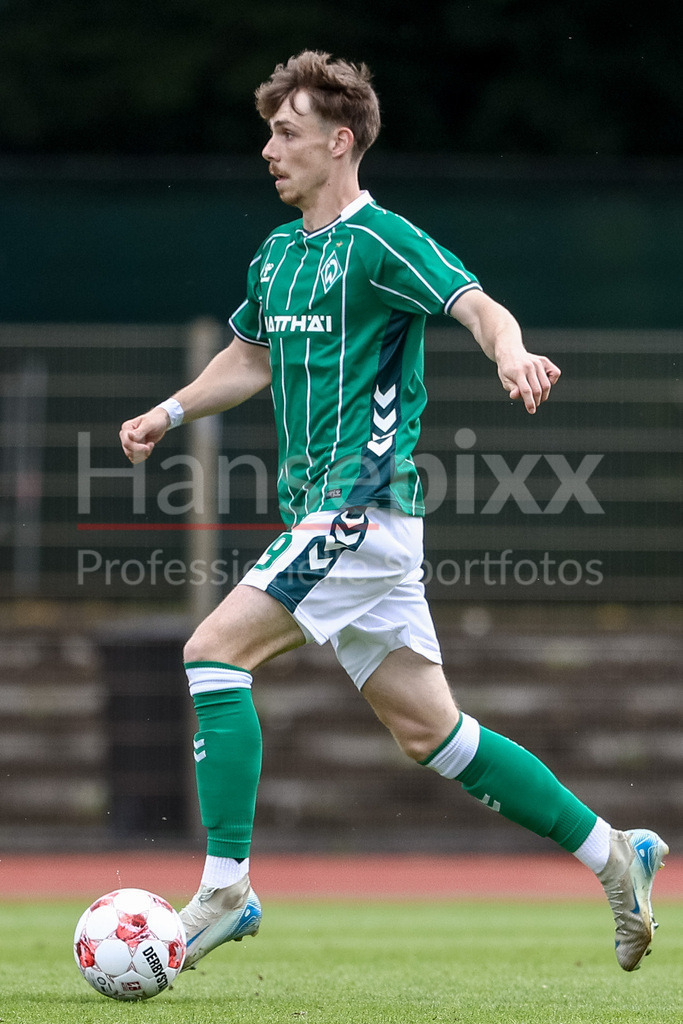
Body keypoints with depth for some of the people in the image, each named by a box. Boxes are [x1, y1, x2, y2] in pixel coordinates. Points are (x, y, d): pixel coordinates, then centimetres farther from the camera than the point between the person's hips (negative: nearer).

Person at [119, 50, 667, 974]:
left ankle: (225, 889, -14)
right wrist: (170, 412, 19)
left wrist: (511, 354, -45)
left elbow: (476, 305, -24)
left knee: (215, 650, -16)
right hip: (328, 514, 9)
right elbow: (251, 354, 33)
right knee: (427, 730, 10)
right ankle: (615, 854, 17)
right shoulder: (277, 255, 17)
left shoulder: (380, 241, -10)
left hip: (364, 504, -9)